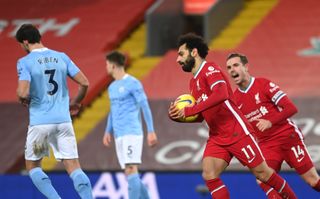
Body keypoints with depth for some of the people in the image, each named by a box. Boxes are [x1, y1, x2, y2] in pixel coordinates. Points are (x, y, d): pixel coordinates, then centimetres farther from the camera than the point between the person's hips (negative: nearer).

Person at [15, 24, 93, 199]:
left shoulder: (25, 62, -7)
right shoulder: (62, 57, 7)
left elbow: (23, 93, -19)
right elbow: (84, 83, 5)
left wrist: (23, 99, 4)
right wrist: (75, 103, 21)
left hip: (40, 122, -3)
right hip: (64, 120, 3)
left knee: (32, 166, 14)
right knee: (73, 167, 2)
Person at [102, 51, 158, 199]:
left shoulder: (133, 83, -6)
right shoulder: (112, 87, 18)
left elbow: (145, 107, -8)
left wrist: (151, 131, -13)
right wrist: (108, 131, 17)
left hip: (132, 133, -8)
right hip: (119, 136, 8)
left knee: (131, 170, -16)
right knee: (129, 173, 5)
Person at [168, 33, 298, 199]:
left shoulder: (210, 69, -12)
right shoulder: (193, 82, 15)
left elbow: (221, 94, -31)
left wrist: (189, 110, -29)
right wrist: (178, 115, 1)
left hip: (237, 132, -8)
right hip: (216, 138, 8)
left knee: (262, 173, 0)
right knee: (209, 175, -13)